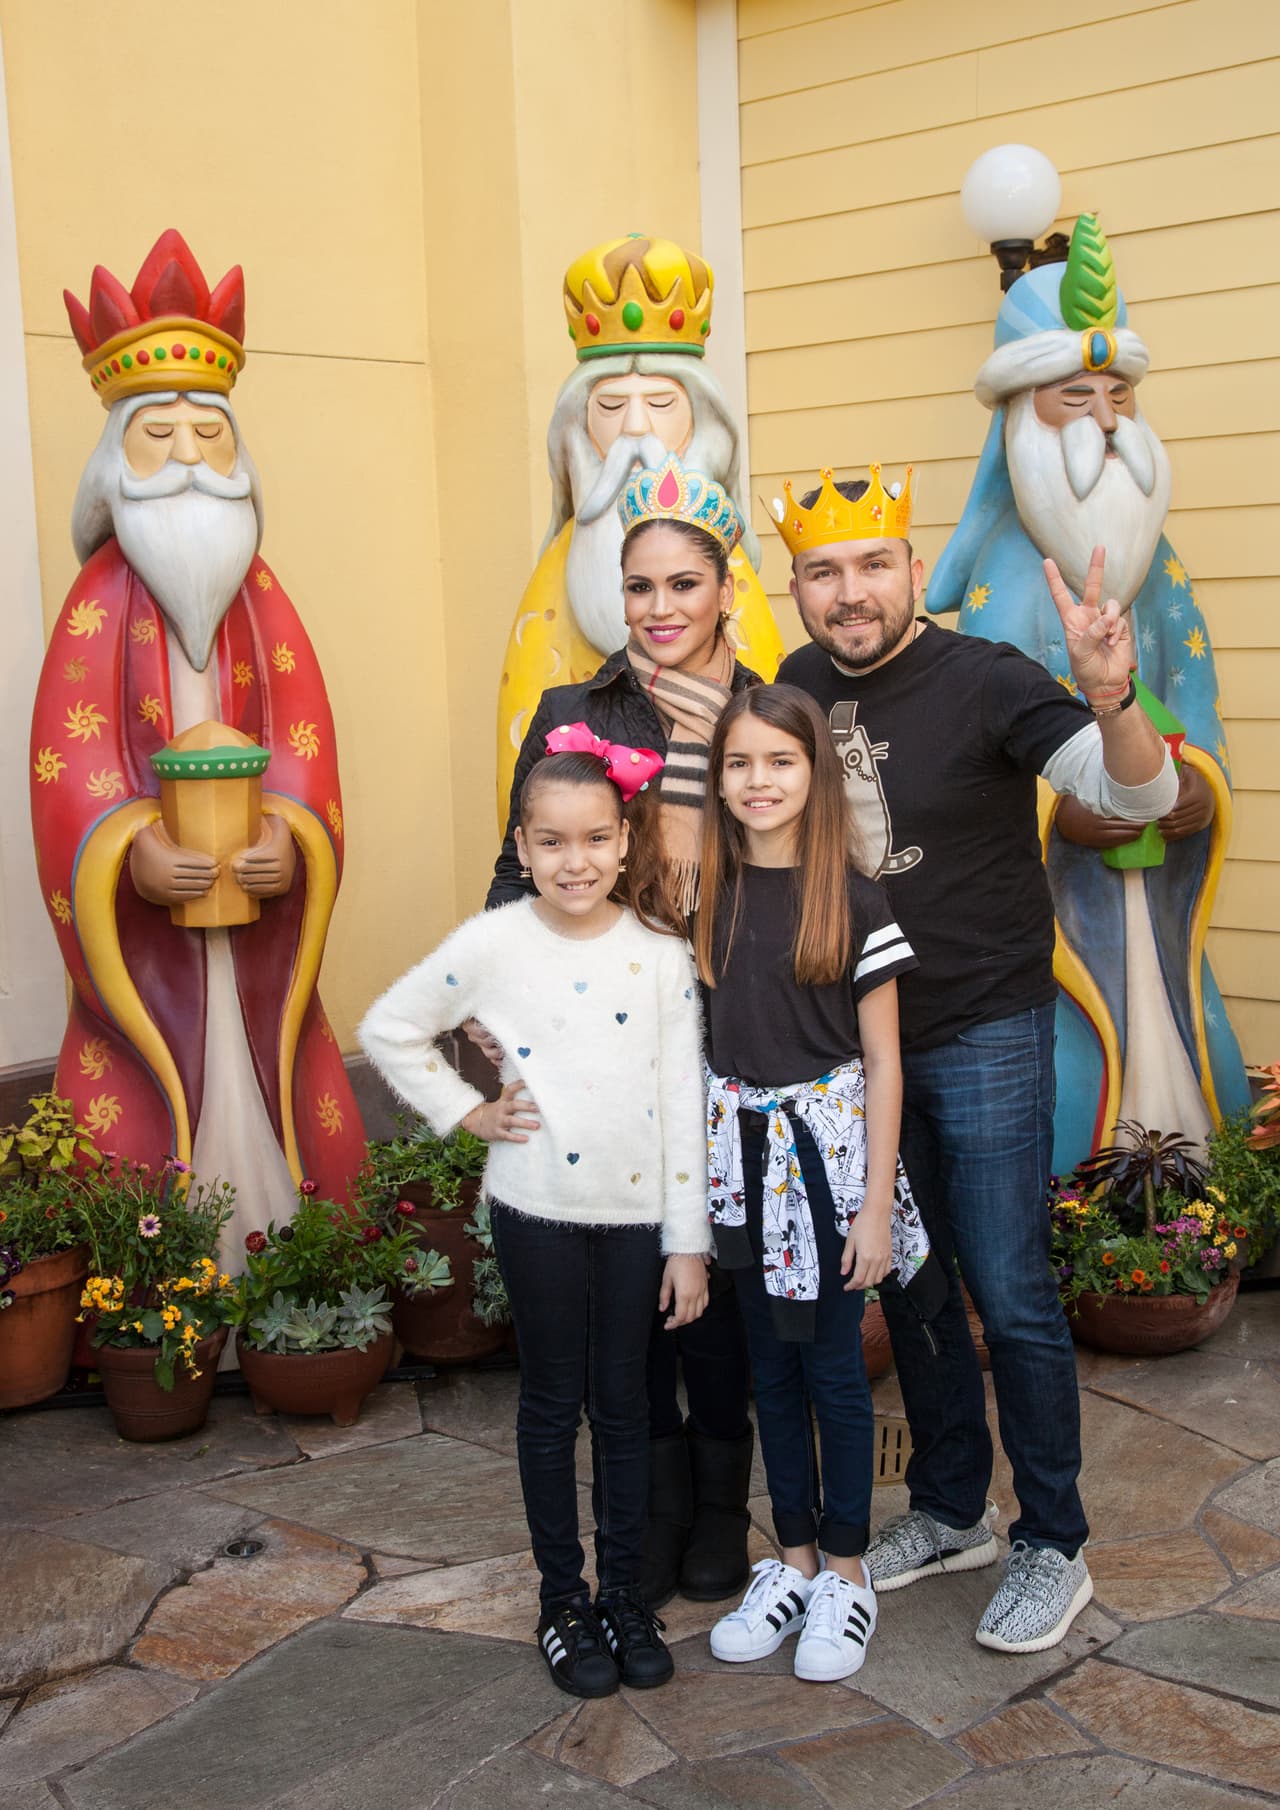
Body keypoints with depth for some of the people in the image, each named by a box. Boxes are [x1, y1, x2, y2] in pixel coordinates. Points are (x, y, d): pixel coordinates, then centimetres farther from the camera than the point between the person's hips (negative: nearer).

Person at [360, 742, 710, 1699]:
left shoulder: (662, 956, -4)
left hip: (638, 1211, 1)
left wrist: (690, 1242, -1)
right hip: (539, 1210, -1)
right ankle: (565, 1598, 26)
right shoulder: (493, 946, -8)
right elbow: (388, 1029, 4)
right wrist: (467, 1113, -3)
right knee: (554, 1404, 11)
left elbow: (684, 1103, -1)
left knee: (624, 1404, 11)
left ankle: (626, 1593, 27)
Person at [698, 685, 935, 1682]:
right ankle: (794, 1558, 28)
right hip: (739, 1150, 4)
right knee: (771, 1365, 13)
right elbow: (696, 1032, 8)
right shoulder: (709, 892, 3)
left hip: (827, 1148, -4)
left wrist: (875, 1202, -10)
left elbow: (883, 1060, -7)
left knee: (833, 1366, 5)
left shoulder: (852, 900, -9)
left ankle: (848, 1572, 21)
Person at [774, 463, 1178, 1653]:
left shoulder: (982, 683, -16)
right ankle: (950, 1513, 34)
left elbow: (1141, 796, -26)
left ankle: (1053, 1549, 18)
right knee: (905, 1284, 16)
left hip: (983, 1037, -6)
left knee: (1008, 1296, -1)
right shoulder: (798, 689, 1)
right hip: (861, 1038, 6)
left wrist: (1108, 697, -44)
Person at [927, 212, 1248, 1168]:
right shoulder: (1005, 570, -10)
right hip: (1050, 858, -6)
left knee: (1170, 1023, 13)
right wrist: (1053, 808, -22)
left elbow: (1193, 682, 9)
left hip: (1156, 850, 6)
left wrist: (1201, 778, -6)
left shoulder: (1155, 559, 10)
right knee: (1064, 1047, -6)